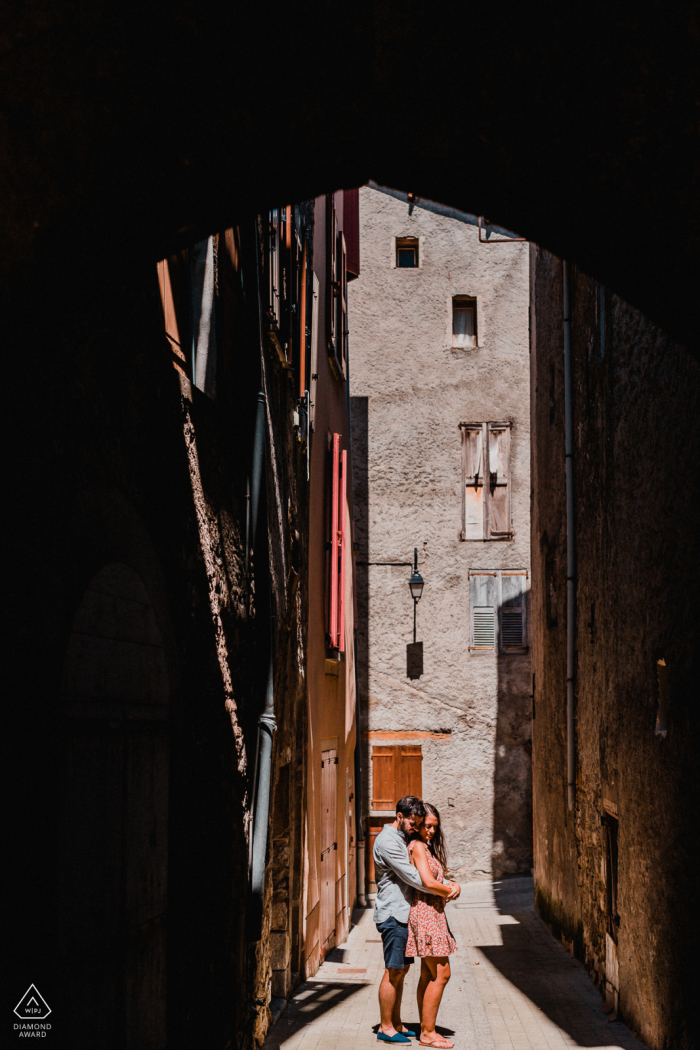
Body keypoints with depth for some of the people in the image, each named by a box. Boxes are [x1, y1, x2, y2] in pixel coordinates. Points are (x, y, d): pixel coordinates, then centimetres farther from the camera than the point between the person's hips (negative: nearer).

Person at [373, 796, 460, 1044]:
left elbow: (428, 873, 18)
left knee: (401, 969, 12)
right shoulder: (388, 841, -15)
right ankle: (385, 1027, 2)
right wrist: (447, 891, -12)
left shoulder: (404, 839, 17)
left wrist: (449, 884, -2)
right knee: (393, 971, -5)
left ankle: (396, 1024, 19)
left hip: (403, 913, 9)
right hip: (392, 914, -9)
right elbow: (414, 878, -19)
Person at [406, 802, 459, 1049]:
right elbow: (427, 882, -18)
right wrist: (450, 891, -4)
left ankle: (426, 1030, 15)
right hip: (425, 913, -10)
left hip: (433, 913, 10)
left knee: (428, 975, 11)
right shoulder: (417, 846, -12)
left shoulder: (427, 847, 19)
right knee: (441, 973, -8)